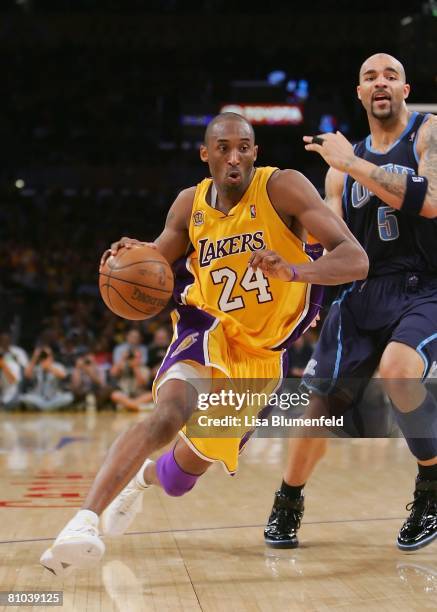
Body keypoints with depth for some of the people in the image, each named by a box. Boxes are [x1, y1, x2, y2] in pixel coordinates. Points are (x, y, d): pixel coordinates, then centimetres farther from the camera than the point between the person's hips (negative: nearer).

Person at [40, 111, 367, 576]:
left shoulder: (283, 188, -16)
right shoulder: (190, 205, -4)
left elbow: (356, 260, -23)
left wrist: (295, 270, -44)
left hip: (261, 355, 0)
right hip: (207, 331, 0)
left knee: (181, 477, 12)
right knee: (170, 411, -36)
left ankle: (143, 478, 49)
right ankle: (84, 520, -33)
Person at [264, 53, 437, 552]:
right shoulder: (344, 162, 11)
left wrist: (351, 164, -20)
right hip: (364, 291, 5)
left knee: (396, 369, -32)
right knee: (323, 402, 0)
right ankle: (287, 504, 25)